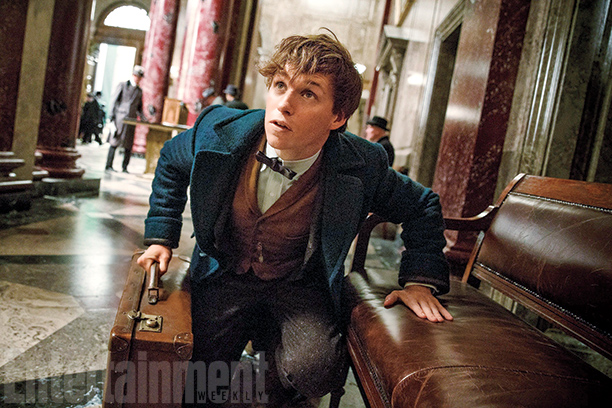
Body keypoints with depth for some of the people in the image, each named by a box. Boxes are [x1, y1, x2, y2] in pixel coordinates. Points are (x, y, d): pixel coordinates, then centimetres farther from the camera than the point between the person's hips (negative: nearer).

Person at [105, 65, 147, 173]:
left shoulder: (139, 91, 16)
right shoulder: (123, 85, 5)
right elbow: (114, 101, 2)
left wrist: (144, 119, 8)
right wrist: (112, 117, -6)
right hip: (120, 118, -3)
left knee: (128, 146, 2)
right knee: (114, 142, -3)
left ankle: (124, 167, 9)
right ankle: (109, 166, 2)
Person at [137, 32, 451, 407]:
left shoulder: (362, 165, -20)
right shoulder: (219, 131, -16)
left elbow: (422, 207, -1)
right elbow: (171, 163, 8)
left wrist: (420, 279, -10)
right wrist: (162, 236, 4)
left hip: (301, 285, -1)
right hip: (227, 274, 2)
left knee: (315, 370, -26)